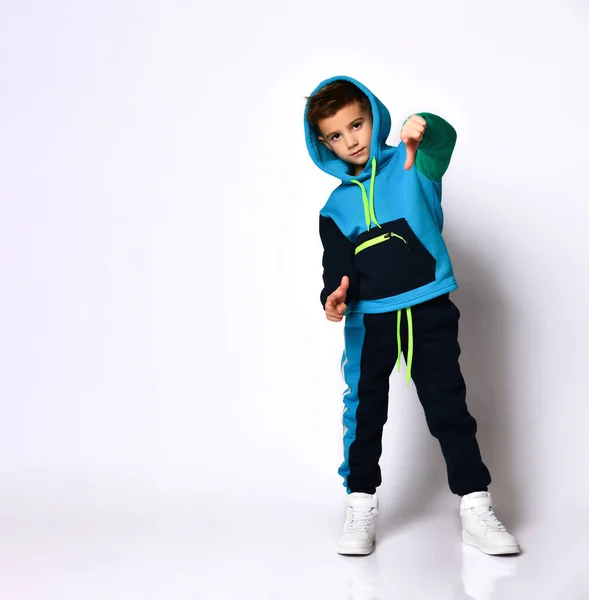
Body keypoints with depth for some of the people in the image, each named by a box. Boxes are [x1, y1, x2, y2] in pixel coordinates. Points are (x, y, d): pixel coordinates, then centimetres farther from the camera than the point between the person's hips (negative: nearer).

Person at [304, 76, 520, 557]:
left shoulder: (413, 164, -1)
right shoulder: (337, 205, 7)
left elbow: (445, 141, -23)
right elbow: (338, 264, 5)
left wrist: (423, 130, -47)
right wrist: (334, 295, -18)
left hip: (429, 312, -2)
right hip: (368, 320, 3)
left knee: (449, 407, 3)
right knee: (364, 411, 8)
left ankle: (476, 508, 12)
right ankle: (361, 506, 22)